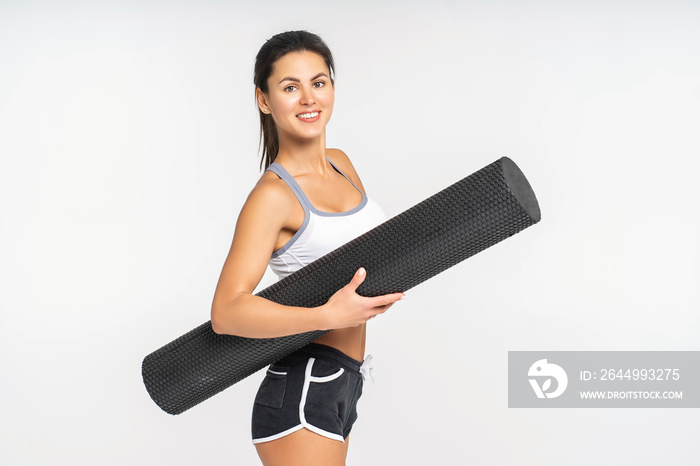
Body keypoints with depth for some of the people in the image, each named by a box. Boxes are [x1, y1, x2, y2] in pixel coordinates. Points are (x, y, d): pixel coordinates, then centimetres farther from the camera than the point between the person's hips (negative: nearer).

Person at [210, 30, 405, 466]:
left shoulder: (341, 164, 7)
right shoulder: (273, 195, -16)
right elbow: (227, 312, -25)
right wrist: (329, 316, -34)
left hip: (343, 382, 8)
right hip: (302, 391, -8)